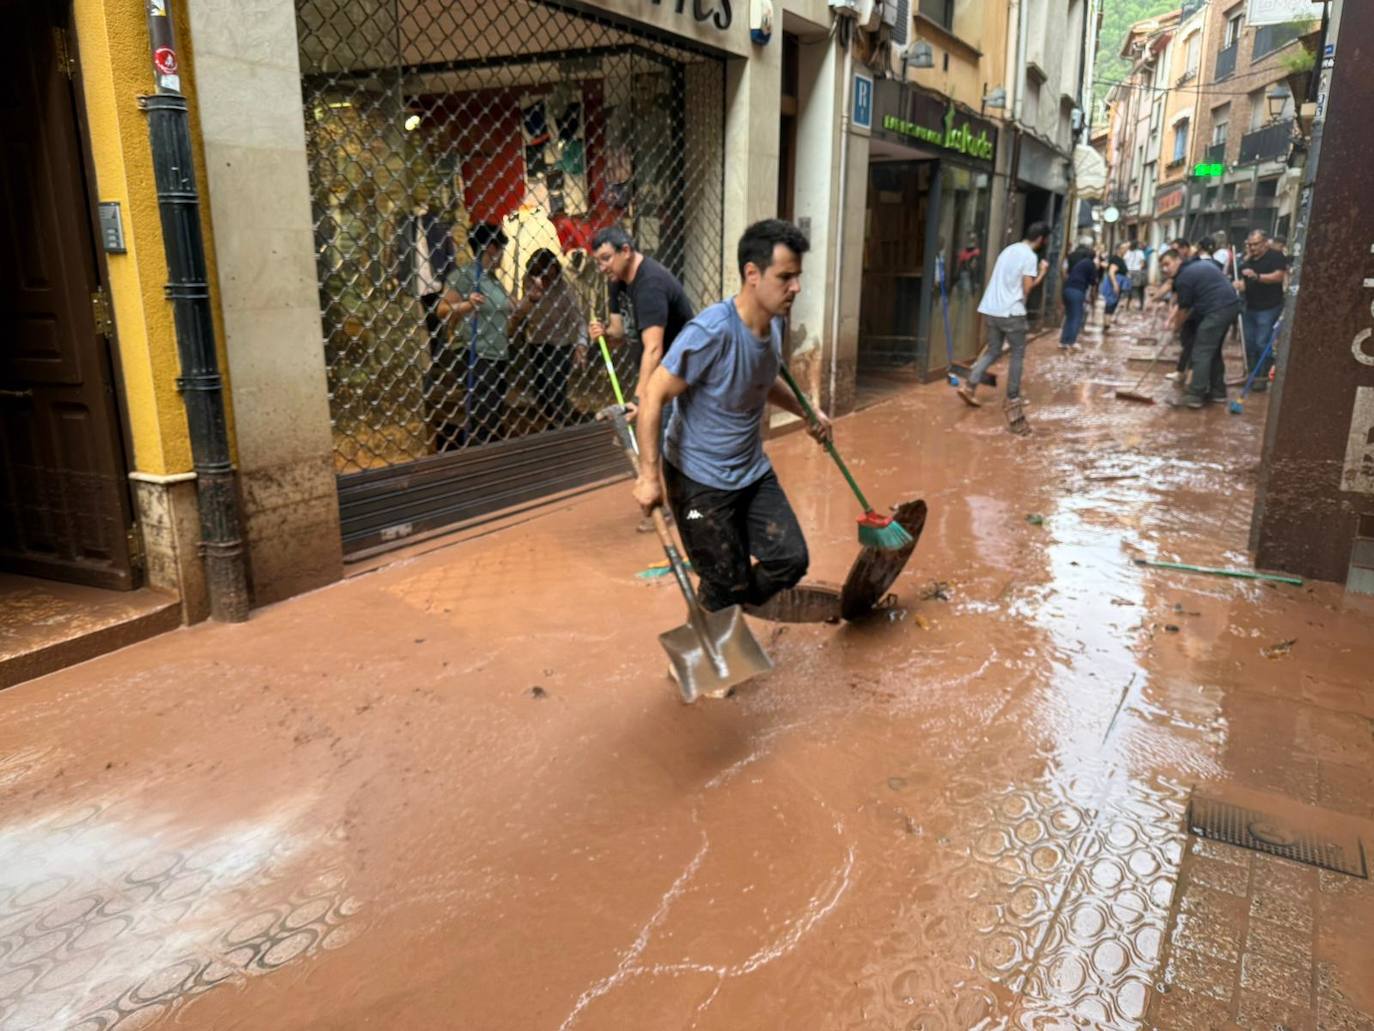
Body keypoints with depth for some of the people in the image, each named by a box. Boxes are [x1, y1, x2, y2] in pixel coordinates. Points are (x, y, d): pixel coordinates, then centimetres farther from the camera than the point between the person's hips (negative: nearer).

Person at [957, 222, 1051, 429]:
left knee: (993, 351, 15)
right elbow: (1027, 289, -13)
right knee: (1018, 354, 8)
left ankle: (969, 386, 0)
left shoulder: (1009, 249, 15)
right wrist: (1042, 273, 1)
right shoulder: (1030, 256, -9)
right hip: (1011, 312, -7)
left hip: (991, 309, 7)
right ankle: (1012, 397, 12)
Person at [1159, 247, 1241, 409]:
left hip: (1218, 310, -10)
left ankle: (1195, 395, -10)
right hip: (1230, 305, 10)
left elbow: (1184, 309, 3)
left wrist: (1176, 325, 22)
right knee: (1213, 350, 19)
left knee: (1201, 352, -7)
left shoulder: (1183, 278, -7)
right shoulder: (1201, 265, 21)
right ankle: (1217, 391, 24)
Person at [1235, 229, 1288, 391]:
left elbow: (1279, 276, -18)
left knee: (1263, 344, -8)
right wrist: (1239, 284, -6)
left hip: (1268, 309, -8)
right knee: (1249, 343, 10)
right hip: (1250, 307, 8)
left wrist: (1257, 276, -30)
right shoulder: (1248, 260, 15)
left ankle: (1263, 378, -3)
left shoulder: (1275, 256, -6)